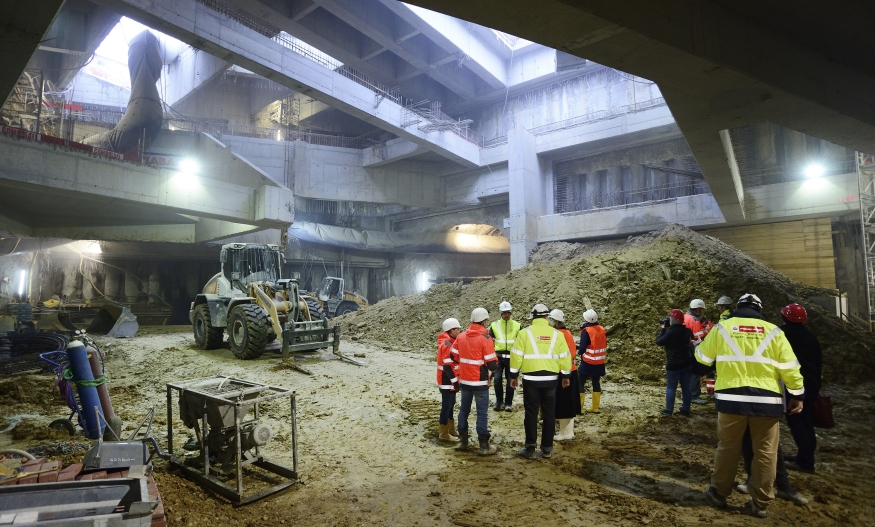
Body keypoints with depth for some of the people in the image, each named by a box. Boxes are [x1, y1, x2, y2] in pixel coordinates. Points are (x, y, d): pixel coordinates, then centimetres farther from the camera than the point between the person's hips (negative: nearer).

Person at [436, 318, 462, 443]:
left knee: (450, 404, 17)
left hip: (450, 380, 10)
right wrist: (454, 381, -21)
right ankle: (444, 434, 5)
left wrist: (456, 379, 21)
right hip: (448, 381, -10)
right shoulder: (447, 344, -20)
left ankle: (451, 429, 29)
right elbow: (447, 366, -24)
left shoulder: (449, 342, 13)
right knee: (446, 406, -3)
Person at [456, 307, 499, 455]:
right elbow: (492, 364, -17)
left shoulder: (460, 336, 3)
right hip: (480, 382, -6)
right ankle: (484, 446, 9)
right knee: (482, 413, 2)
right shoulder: (485, 338, -16)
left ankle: (463, 442, 25)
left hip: (464, 381, 6)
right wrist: (496, 363, 5)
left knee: (464, 410, 16)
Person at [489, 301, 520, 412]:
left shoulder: (517, 325, 3)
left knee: (510, 380, 5)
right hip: (498, 357, 0)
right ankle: (498, 401, 12)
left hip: (512, 357, 0)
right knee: (497, 379, -9)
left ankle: (508, 403, 19)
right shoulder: (494, 325, 2)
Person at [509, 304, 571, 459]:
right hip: (550, 379, 2)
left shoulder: (525, 332, -6)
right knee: (549, 413, 12)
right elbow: (564, 357, 4)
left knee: (531, 413, 5)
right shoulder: (556, 333, 1)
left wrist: (514, 375, 3)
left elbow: (516, 356, -6)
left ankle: (530, 448, 9)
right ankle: (547, 447, 19)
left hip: (531, 379, -2)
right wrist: (566, 376, 14)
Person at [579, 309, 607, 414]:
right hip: (600, 363, 6)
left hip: (588, 363, -6)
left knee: (580, 382, 0)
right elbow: (605, 345, 11)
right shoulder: (602, 330, 3)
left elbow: (582, 348, -15)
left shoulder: (586, 331, -16)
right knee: (596, 383, 14)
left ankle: (579, 407, -1)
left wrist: (581, 355, 3)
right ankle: (595, 408, 20)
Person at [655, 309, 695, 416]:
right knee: (686, 387, 10)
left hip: (674, 364, -6)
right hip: (687, 363, 6)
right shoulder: (686, 330, 3)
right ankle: (685, 409, 17)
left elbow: (659, 341, -12)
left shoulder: (671, 332, -19)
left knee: (671, 387, 2)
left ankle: (669, 410, 5)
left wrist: (663, 328, -5)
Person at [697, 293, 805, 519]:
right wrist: (797, 395, 12)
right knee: (765, 452, 11)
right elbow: (790, 367, 2)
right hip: (766, 400, 1)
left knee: (727, 447, 11)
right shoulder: (773, 331, 4)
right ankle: (759, 503, 17)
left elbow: (702, 357, 11)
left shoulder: (722, 327, 2)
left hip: (732, 398, 0)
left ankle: (719, 493, 22)